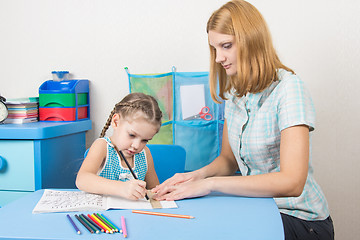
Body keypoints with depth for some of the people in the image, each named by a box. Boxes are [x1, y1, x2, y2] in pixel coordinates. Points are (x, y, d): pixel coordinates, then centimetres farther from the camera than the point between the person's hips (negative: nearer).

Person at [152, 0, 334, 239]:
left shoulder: (288, 88, -19)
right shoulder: (235, 93, 6)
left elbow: (291, 182, -27)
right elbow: (228, 159, 12)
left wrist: (209, 184, -27)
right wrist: (199, 175, -10)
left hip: (297, 219, -6)